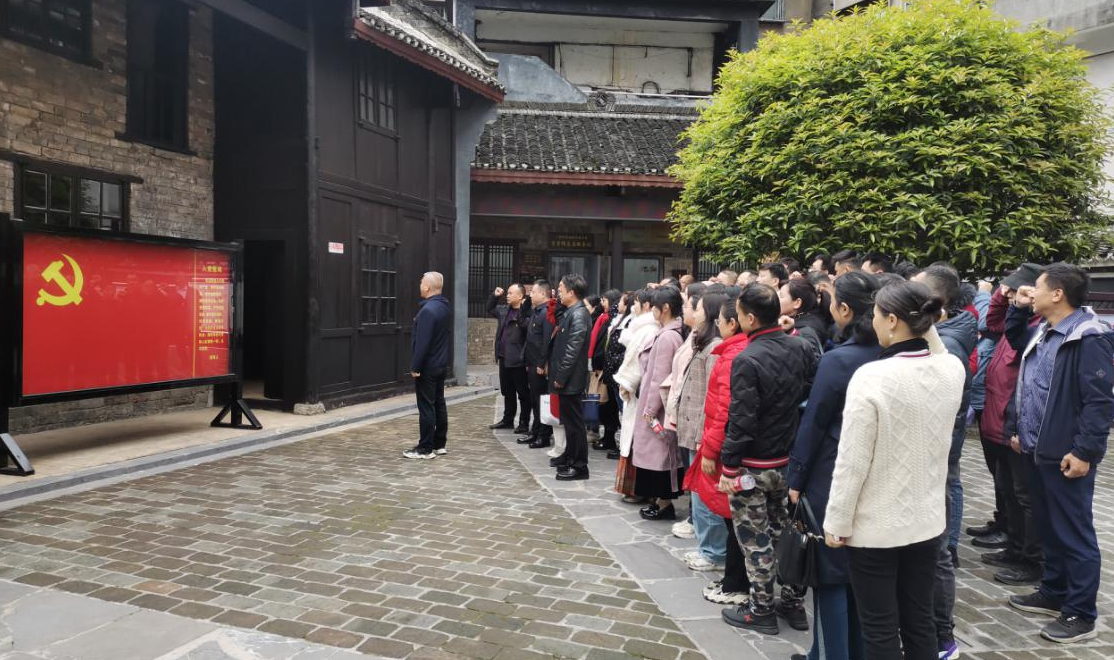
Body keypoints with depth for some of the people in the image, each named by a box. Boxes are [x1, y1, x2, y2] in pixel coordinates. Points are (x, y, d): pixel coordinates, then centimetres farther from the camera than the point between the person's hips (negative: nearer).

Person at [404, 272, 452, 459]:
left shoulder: (428, 310, -21)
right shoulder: (445, 306, 9)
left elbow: (422, 342, -23)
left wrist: (415, 366, -19)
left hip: (427, 366, -9)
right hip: (441, 364, 10)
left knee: (426, 407, -4)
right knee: (439, 403, 13)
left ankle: (425, 448, 2)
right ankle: (439, 444, 20)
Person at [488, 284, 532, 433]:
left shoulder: (526, 312, -14)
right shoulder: (504, 310, 10)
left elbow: (528, 327, -30)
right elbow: (490, 310, 28)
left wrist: (522, 312, -31)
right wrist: (495, 296, 15)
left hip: (517, 359, -8)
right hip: (504, 358, 8)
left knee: (523, 393, 4)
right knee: (507, 392, 19)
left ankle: (524, 423, 13)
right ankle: (508, 420, 31)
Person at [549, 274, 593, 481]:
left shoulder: (578, 315, -17)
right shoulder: (571, 312, 12)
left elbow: (572, 351, -21)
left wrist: (560, 378, -18)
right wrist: (557, 375, 13)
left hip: (570, 380, -9)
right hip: (566, 378, 9)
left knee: (574, 422, -1)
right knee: (569, 420, 19)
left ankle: (579, 466, 7)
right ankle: (570, 457, 32)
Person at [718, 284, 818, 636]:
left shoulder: (747, 360, -22)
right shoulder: (802, 347, -3)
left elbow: (741, 421, -21)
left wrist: (729, 467, -13)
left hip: (754, 466, -6)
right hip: (790, 460, 7)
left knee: (756, 541, 7)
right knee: (785, 533, 19)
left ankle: (761, 611, 20)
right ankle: (793, 603, 30)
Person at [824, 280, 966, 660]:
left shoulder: (871, 376, -23)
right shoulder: (953, 369, -6)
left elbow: (852, 461, -19)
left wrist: (837, 522, -8)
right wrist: (927, 328, 8)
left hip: (874, 527, -6)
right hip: (927, 521, 6)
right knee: (920, 623, 19)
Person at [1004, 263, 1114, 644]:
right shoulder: (1043, 333, 10)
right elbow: (1013, 337, 33)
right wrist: (1019, 308, 15)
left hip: (1066, 455, -9)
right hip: (1039, 450, 9)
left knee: (1074, 534, 2)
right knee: (1048, 528, 19)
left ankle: (1080, 615, 14)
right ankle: (1054, 594, 33)